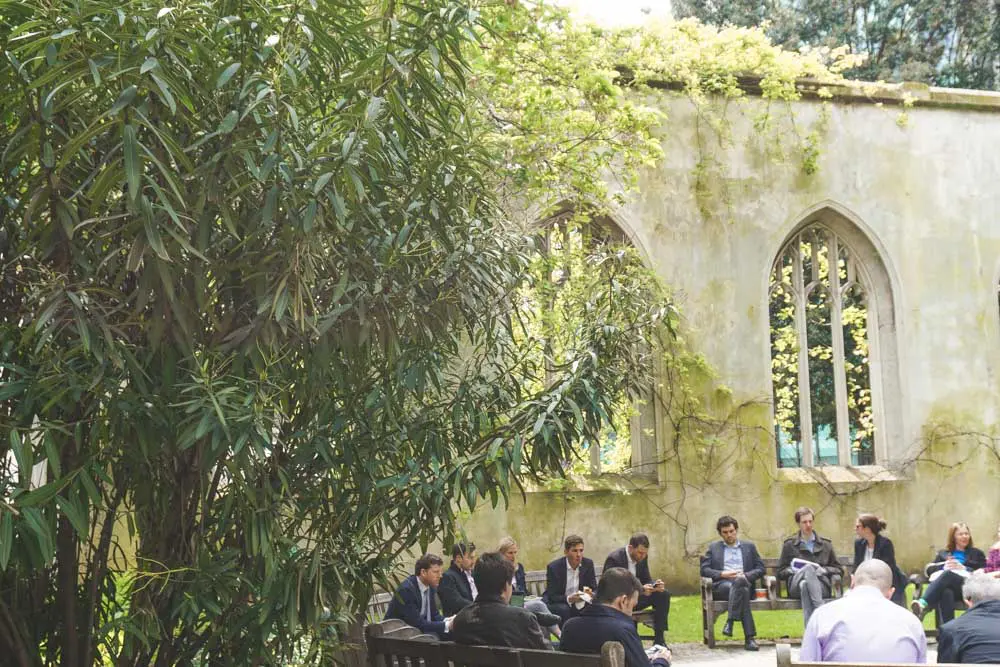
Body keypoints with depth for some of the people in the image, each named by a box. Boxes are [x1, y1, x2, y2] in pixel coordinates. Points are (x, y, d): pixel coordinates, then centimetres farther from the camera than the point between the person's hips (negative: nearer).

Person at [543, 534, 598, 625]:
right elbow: (551, 596, -17)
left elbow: (595, 589, -2)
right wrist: (569, 599, -36)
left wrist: (591, 594, -27)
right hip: (555, 603, -4)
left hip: (578, 603, 4)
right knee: (563, 609, -34)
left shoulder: (588, 564, -5)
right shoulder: (553, 567, -16)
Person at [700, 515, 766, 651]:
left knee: (739, 581, -40)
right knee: (742, 590, -38)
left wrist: (746, 575, -5)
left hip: (744, 582, 1)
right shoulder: (713, 547, 23)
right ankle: (749, 637, -44)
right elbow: (704, 569, 11)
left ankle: (730, 621, -45)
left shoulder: (749, 547, 25)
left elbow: (760, 568, 15)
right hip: (721, 585, -1)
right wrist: (723, 574, -7)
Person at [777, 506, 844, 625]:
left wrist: (824, 570, 0)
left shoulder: (825, 544, 25)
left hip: (821, 586, 1)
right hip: (795, 587, -1)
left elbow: (839, 570, 22)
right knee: (809, 568, -36)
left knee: (805, 585, -38)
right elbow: (781, 572, 19)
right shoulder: (789, 545, 22)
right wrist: (793, 571, -2)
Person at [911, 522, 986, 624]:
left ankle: (923, 603, -65)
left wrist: (963, 568, -2)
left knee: (948, 574, -39)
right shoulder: (943, 553, 33)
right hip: (944, 585, 2)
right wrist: (944, 566, -1)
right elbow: (929, 570, 19)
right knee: (946, 593, -41)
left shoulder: (977, 553, 29)